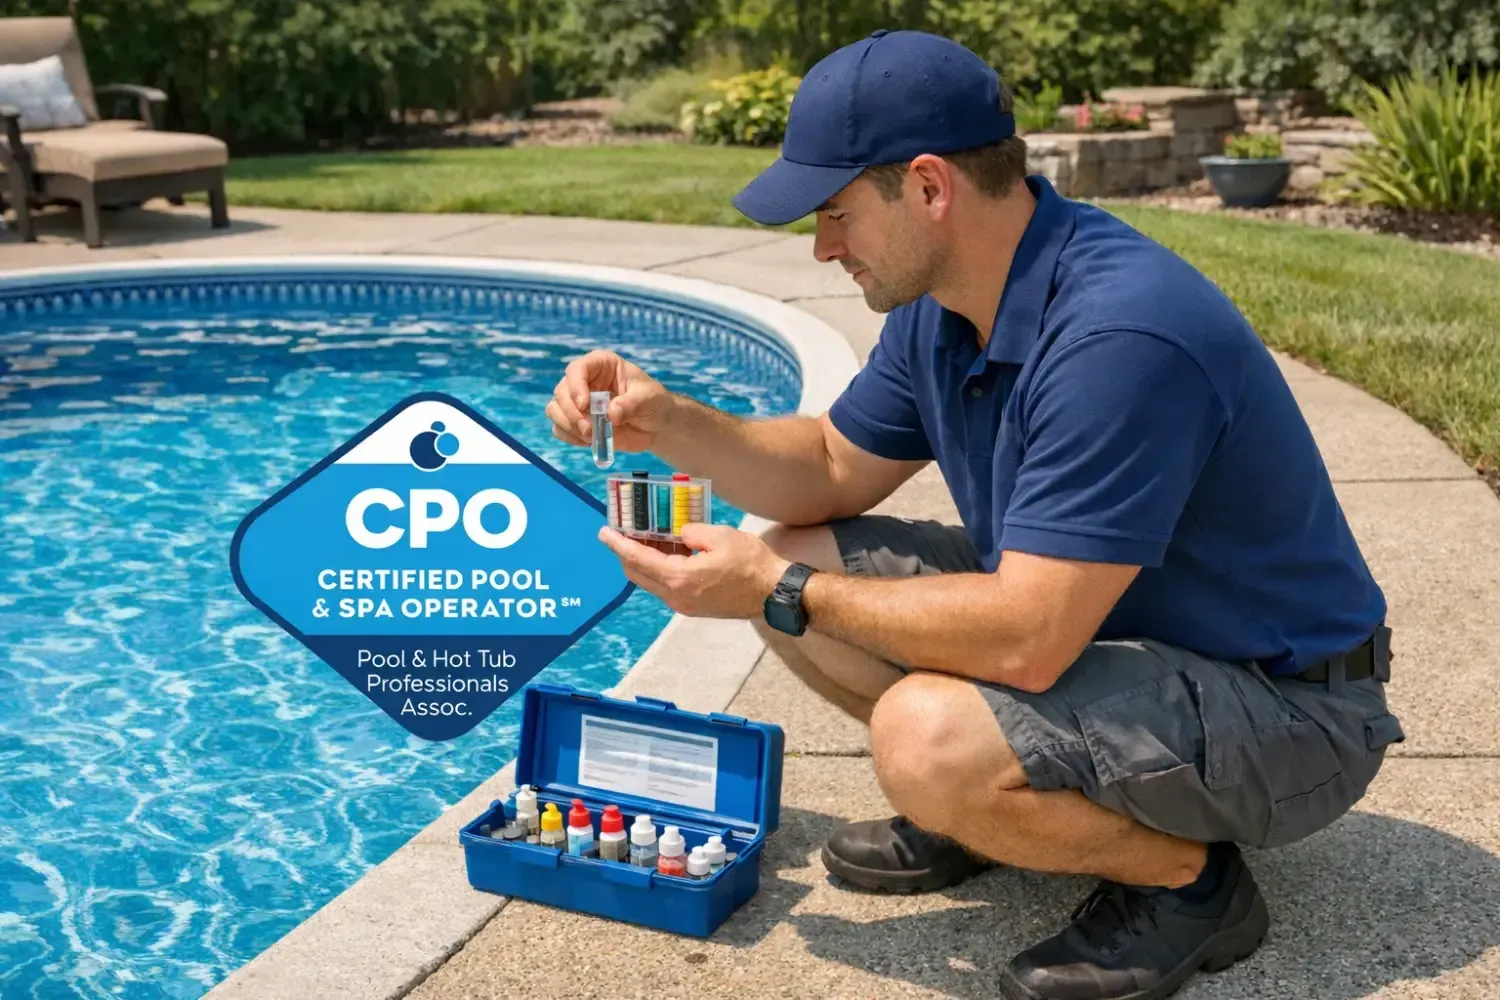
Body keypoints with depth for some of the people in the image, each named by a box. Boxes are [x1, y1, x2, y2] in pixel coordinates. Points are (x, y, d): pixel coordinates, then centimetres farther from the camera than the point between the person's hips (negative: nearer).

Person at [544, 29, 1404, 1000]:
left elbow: (1025, 642, -33)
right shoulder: (941, 309, -2)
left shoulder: (1116, 333, -32)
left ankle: (1186, 876, -5)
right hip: (1094, 622, 9)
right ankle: (977, 804, 14)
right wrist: (669, 423, -6)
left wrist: (780, 592, -23)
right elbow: (835, 471, 11)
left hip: (1282, 706, -8)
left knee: (930, 737, -33)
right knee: (801, 559, 1)